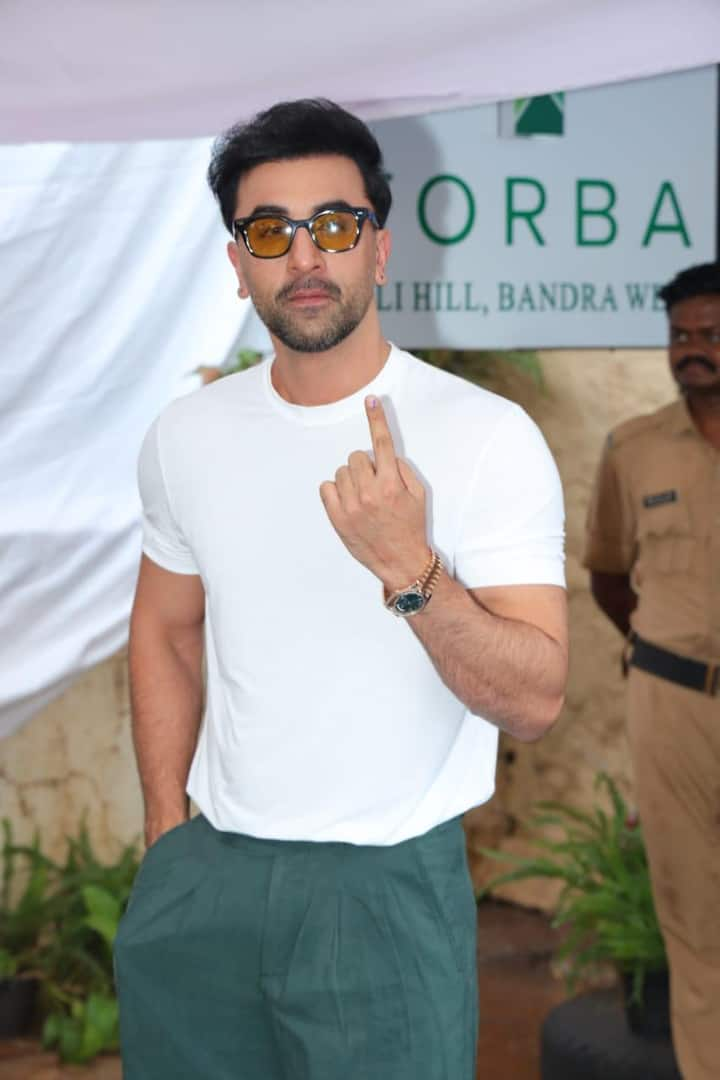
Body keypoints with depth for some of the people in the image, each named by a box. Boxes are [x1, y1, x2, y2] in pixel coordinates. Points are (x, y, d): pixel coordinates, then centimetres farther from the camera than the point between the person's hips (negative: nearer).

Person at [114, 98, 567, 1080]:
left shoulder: (490, 437, -12)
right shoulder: (187, 438, 2)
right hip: (205, 867, 4)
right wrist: (167, 836, 9)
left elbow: (535, 703, -15)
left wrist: (408, 568, -30)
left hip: (385, 885, -4)